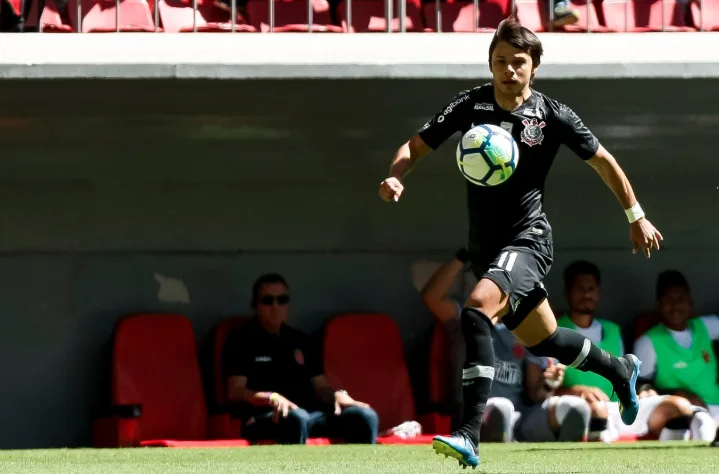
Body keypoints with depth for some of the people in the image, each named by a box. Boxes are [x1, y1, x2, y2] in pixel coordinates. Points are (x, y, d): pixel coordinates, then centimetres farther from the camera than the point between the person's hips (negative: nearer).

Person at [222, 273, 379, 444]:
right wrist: (271, 398, -21)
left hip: (310, 413, 6)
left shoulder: (301, 341, 25)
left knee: (365, 416, -21)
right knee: (296, 418, -42)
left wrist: (338, 394, -4)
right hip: (263, 418, -6)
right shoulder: (242, 341, 8)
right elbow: (235, 392, -3)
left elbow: (320, 386, 21)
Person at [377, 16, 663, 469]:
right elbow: (416, 146, 3)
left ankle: (470, 437, -36)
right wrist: (396, 176, -19)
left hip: (527, 239, -6)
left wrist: (636, 218, 10)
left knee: (477, 310, -31)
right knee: (543, 340, 19)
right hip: (485, 245, 6)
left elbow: (604, 161, 4)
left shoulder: (552, 116, -8)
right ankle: (620, 370, 50)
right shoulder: (471, 105, -1)